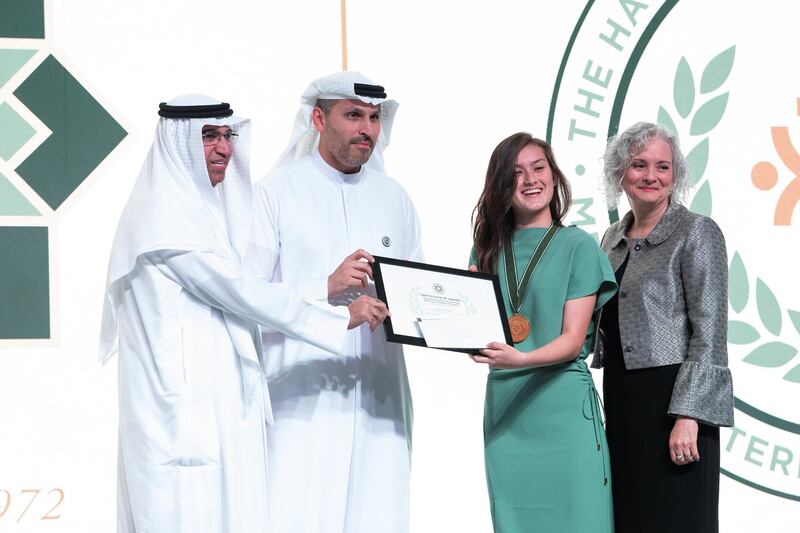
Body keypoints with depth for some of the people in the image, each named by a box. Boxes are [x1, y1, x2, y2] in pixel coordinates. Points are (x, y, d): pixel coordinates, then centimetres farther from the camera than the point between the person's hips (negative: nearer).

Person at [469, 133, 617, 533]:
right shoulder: (488, 249, 11)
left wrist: (522, 359, -26)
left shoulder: (578, 246, -1)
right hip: (504, 405, 4)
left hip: (564, 407, -4)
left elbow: (573, 340, -8)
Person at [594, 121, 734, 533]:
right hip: (621, 399, 7)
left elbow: (709, 333, -13)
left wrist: (688, 417, -20)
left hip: (673, 400, -7)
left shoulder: (696, 232, -6)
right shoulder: (613, 239, 14)